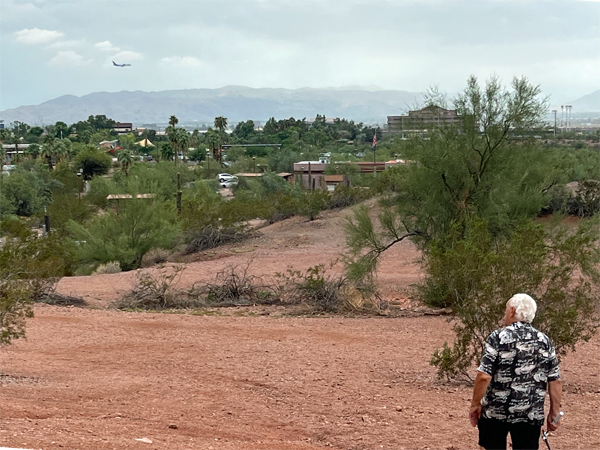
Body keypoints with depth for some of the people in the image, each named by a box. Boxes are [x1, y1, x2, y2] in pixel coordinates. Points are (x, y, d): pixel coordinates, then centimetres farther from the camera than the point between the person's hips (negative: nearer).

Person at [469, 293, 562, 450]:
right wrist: (554, 412, 10)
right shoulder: (544, 342, 3)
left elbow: (484, 376, -15)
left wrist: (475, 404, -4)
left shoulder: (498, 337, -8)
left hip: (494, 413, -2)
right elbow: (556, 381, 1)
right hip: (531, 417, 2)